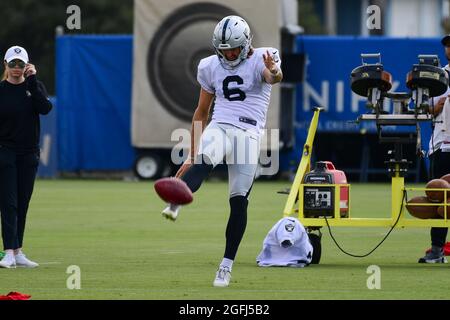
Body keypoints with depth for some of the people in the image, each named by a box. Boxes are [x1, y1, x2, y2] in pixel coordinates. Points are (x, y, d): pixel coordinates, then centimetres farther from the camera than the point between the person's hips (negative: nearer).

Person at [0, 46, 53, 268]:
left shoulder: (34, 87, 6)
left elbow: (45, 108, -13)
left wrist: (31, 81, -14)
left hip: (29, 154, 3)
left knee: (22, 204, 7)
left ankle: (18, 253, 13)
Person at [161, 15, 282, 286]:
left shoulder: (261, 59, 0)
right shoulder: (210, 66, 13)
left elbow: (275, 77, -26)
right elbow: (201, 112, 21)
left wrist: (273, 71, -52)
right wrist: (192, 154, 20)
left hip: (249, 134, -2)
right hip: (219, 128, 2)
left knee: (239, 200, -5)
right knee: (203, 161, -33)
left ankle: (227, 264, 3)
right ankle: (175, 205, -58)